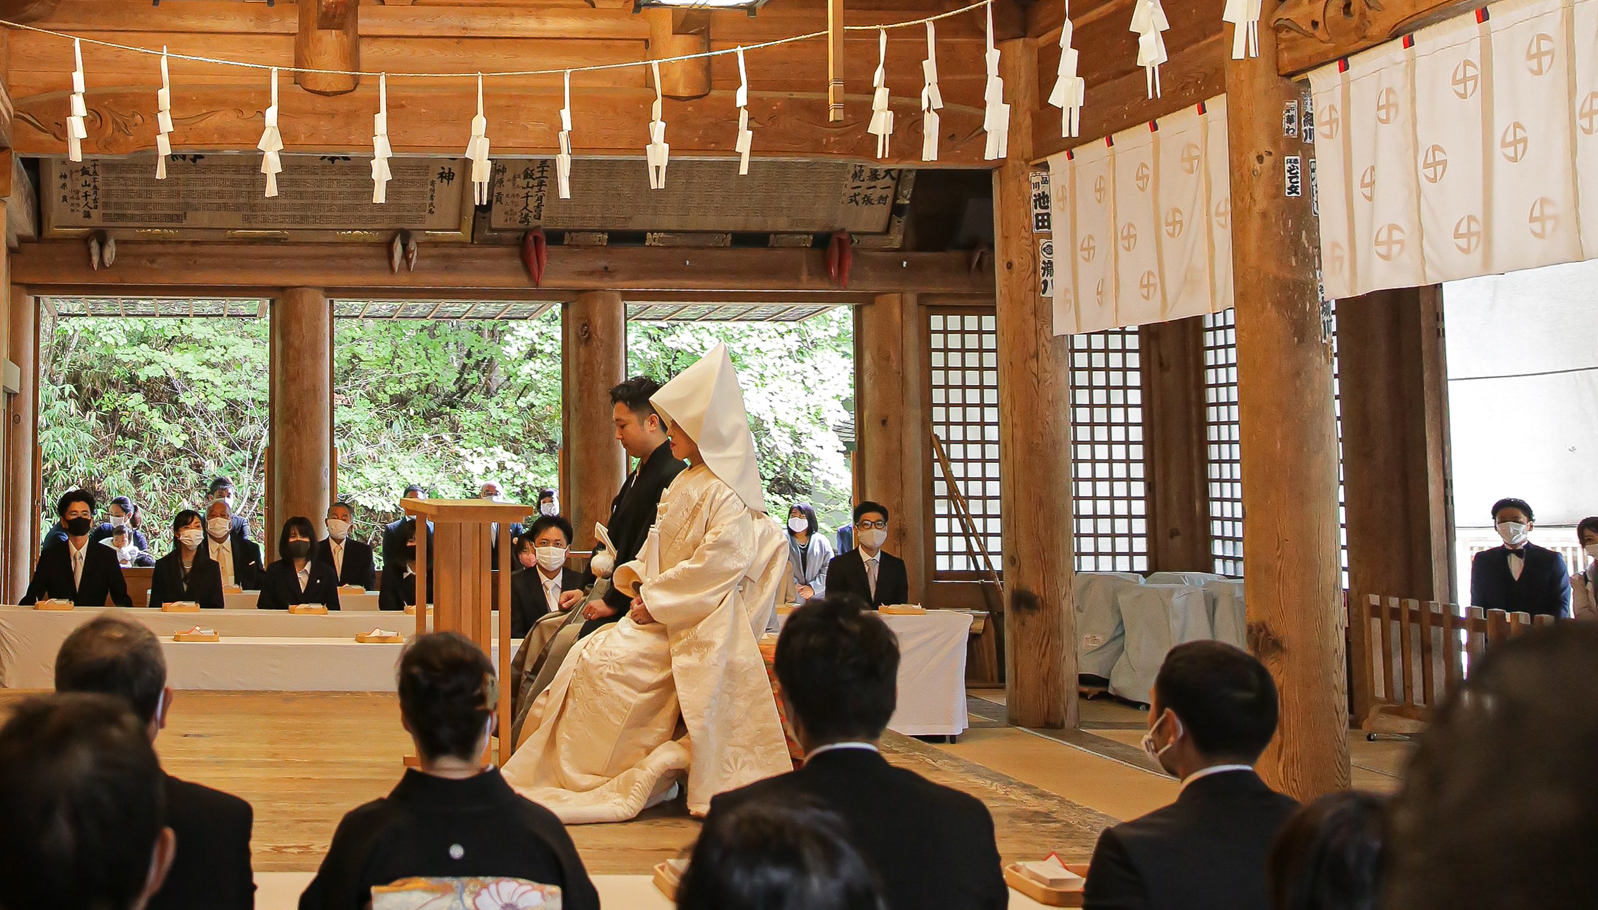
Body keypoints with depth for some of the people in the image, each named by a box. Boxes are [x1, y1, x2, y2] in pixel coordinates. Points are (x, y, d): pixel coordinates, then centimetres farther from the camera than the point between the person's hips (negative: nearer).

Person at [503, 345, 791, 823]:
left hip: (695, 626, -9)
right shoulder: (685, 483, 15)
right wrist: (640, 581, 1)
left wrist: (655, 602, -18)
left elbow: (720, 562, -24)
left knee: (600, 661, -20)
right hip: (662, 612, 9)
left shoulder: (726, 494, -15)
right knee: (586, 654, -6)